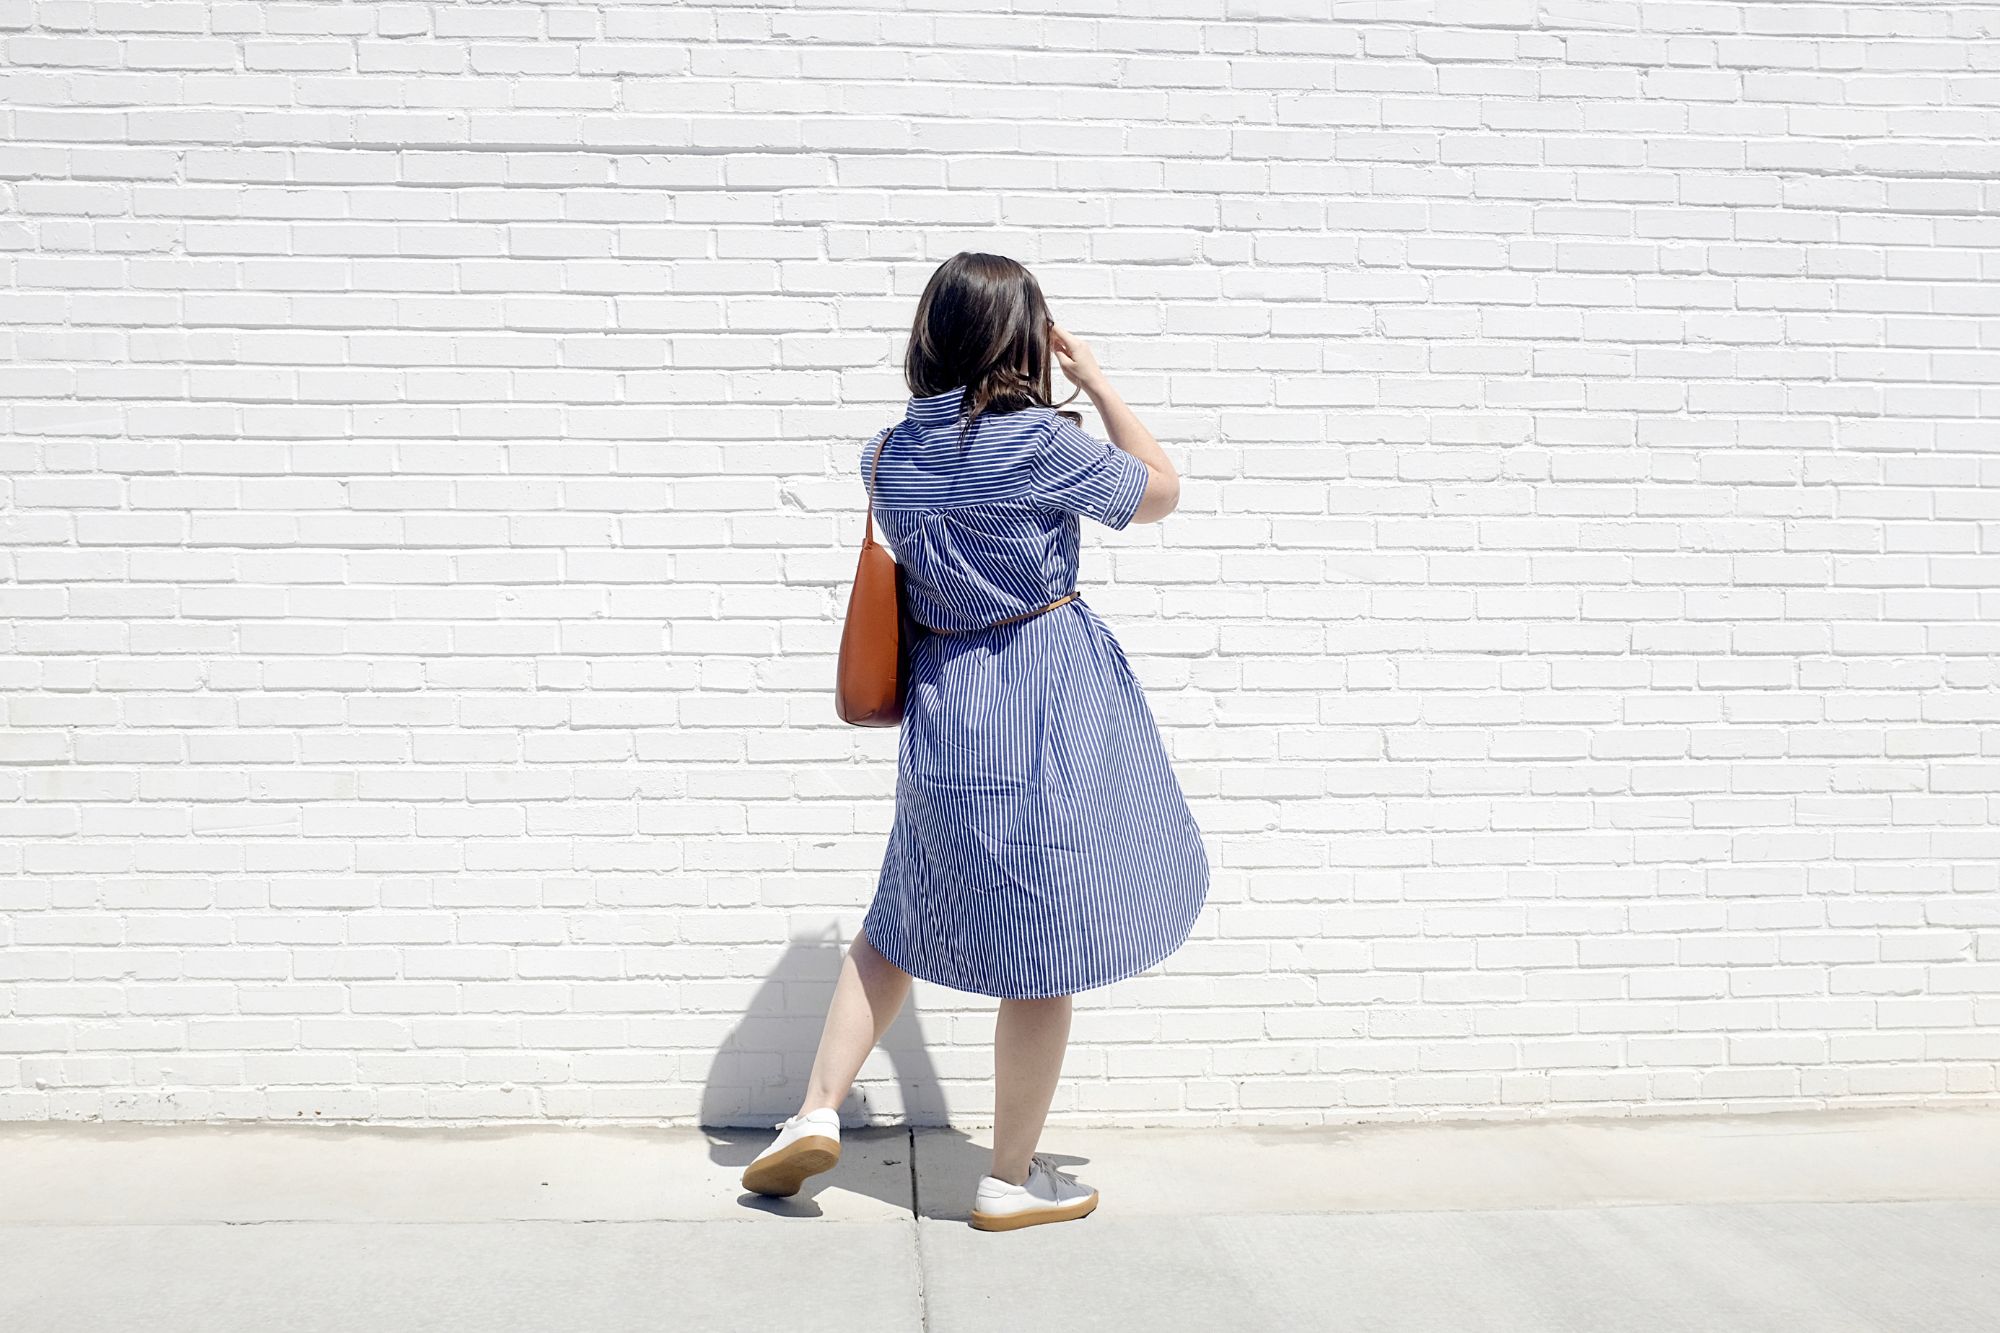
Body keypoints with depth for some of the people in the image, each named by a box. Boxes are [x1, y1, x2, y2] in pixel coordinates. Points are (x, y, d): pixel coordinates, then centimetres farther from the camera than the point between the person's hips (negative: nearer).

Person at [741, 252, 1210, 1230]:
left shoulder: (888, 454, 3)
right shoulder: (1042, 442, -13)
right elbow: (1161, 490, 2)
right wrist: (1096, 382, 6)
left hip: (942, 708, 6)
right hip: (1048, 710, -5)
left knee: (903, 919, 24)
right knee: (1042, 953, 6)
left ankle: (816, 1113, 22)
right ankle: (1012, 1183, 18)